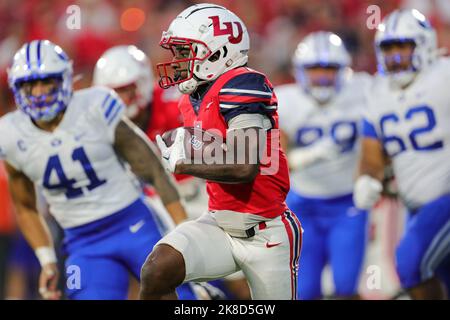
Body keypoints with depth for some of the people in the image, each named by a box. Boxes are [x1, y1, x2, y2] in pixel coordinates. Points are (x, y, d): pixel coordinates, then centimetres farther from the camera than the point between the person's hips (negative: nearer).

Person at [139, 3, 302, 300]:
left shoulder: (243, 85, -19)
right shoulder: (193, 100, 8)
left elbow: (244, 167, -28)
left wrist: (182, 164, -14)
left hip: (266, 235, -7)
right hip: (220, 225, 7)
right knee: (156, 272, -18)